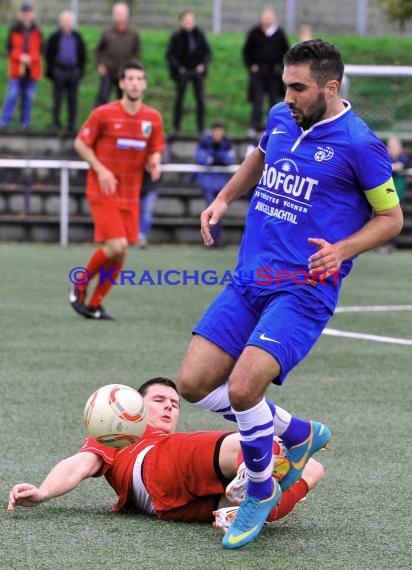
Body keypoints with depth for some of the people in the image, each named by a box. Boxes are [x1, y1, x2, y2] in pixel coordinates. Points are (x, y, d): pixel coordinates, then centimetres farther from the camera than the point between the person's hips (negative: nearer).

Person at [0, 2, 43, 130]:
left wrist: (30, 58, -15)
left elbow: (40, 49, 2)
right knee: (12, 94, -6)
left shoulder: (37, 31, 3)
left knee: (29, 96, 3)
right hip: (16, 68, -1)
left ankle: (25, 123, 11)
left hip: (32, 69, 1)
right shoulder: (14, 30, 3)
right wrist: (20, 57, -15)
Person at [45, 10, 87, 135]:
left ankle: (71, 125, 10)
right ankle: (56, 123, 10)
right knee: (57, 99, 1)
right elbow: (49, 54, 2)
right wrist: (51, 71, -3)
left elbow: (82, 55, 13)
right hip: (59, 71, -2)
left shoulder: (77, 38, 7)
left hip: (73, 72, 2)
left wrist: (81, 70, 6)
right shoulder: (55, 37, 0)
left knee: (72, 100, 4)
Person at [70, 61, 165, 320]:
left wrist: (154, 162, -11)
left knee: (121, 254, 2)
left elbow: (155, 151, 13)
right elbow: (81, 143, -2)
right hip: (103, 192, -5)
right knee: (116, 246, -17)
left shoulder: (153, 118, 2)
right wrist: (101, 170, -14)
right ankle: (80, 286, 7)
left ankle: (94, 305, 17)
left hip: (131, 194, 5)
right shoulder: (103, 114, -9)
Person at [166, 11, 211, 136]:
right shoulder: (176, 36, -4)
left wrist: (203, 64, -5)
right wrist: (178, 67, -12)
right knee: (179, 98, -1)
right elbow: (169, 54, -3)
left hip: (197, 70, 3)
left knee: (200, 100, 1)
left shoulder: (199, 35, 5)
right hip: (183, 72, -2)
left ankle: (201, 128, 7)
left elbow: (208, 52, 11)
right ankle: (176, 127, 7)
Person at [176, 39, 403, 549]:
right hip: (248, 280, 7)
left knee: (242, 387, -23)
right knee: (193, 383, -1)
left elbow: (391, 217, -2)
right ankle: (296, 433, 21)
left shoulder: (359, 143, -10)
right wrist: (223, 198, 17)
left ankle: (261, 490, 3)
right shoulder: (280, 118, 8)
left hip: (304, 290, -7)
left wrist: (342, 249, -18)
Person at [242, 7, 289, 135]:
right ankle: (254, 127, -4)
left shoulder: (279, 33, 3)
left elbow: (286, 51, 13)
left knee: (275, 100, 6)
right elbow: (246, 51, 8)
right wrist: (251, 65, -1)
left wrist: (281, 65, 4)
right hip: (258, 72, -2)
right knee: (257, 100, -5)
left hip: (274, 72, 2)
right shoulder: (254, 33, 0)